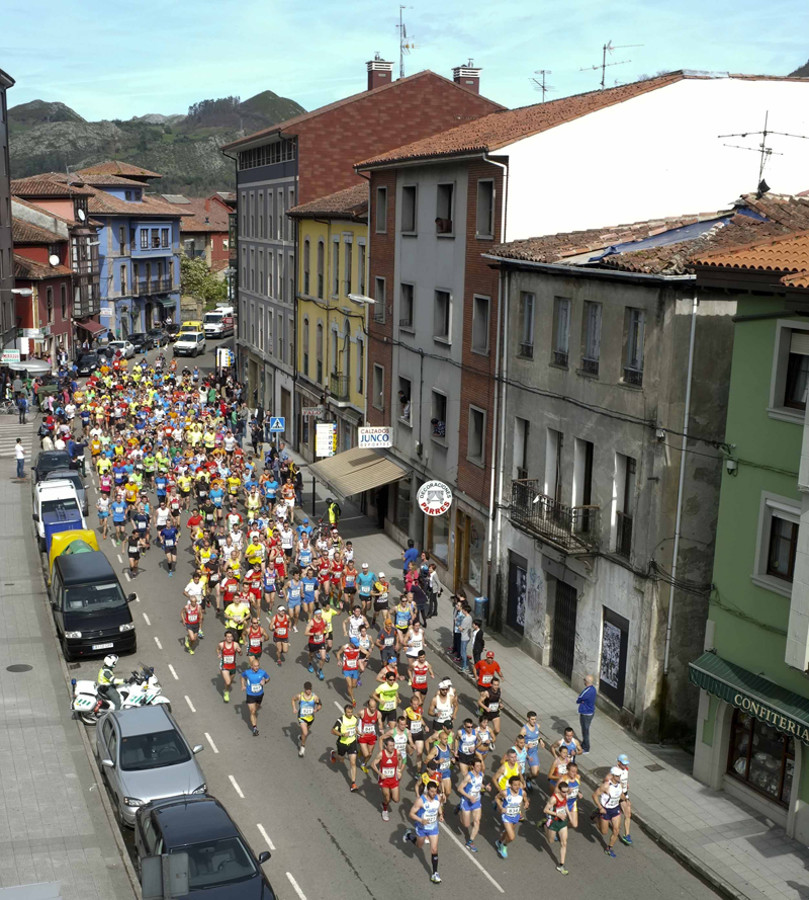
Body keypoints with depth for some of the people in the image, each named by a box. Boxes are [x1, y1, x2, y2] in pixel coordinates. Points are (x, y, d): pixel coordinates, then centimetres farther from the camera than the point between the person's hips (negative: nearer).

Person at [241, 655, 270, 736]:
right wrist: (243, 685, -1)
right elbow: (242, 676, 7)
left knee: (255, 710, 24)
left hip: (260, 694, 2)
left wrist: (265, 682, -18)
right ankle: (255, 728, -4)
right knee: (252, 712, -8)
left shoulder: (262, 672, -15)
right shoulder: (247, 672, -16)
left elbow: (268, 678, 3)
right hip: (250, 695, -2)